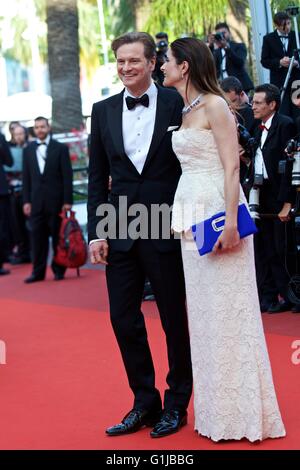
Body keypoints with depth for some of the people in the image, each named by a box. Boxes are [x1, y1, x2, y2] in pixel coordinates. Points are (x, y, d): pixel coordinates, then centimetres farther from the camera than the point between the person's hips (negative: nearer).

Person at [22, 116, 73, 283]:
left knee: (58, 236, 4)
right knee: (37, 237, 2)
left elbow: (67, 176, -2)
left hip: (56, 200, -2)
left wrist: (67, 200, -8)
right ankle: (38, 272, 7)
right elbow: (26, 177, 10)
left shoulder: (60, 148, 1)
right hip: (36, 200, 3)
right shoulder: (28, 150, 10)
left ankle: (59, 270, 14)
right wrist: (26, 200, 3)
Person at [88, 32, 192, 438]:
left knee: (175, 320, 7)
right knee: (124, 320, 6)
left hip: (166, 230, -4)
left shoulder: (177, 104, -3)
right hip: (120, 232, 4)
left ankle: (176, 405, 22)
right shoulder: (103, 111, 8)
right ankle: (145, 404, 21)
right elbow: (97, 177, 8)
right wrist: (96, 232, 1)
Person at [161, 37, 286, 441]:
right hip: (191, 216, 9)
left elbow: (232, 166, -15)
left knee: (226, 308, -4)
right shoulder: (186, 111, 15)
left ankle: (241, 413, 5)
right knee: (203, 310, 10)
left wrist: (231, 221, -23)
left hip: (217, 212, -9)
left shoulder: (214, 106, -9)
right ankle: (217, 409, 18)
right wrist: (181, 218, 9)